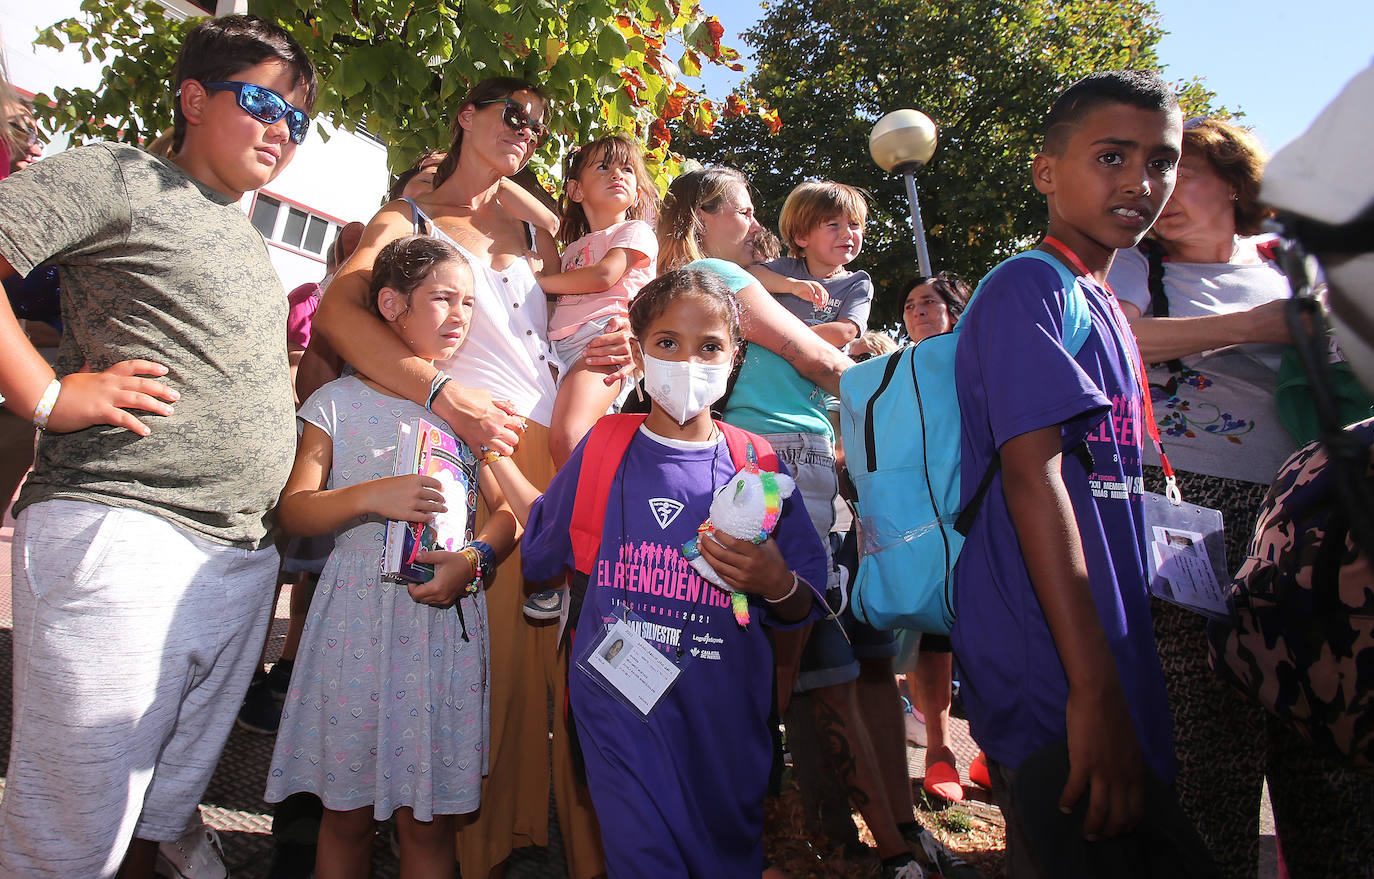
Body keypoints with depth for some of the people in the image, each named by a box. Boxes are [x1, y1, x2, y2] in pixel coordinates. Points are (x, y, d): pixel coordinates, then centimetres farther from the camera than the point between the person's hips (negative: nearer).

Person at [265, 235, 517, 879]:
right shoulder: (339, 402, 3)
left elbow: (506, 511, 5)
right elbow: (293, 509, -2)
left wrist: (473, 559, -14)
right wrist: (370, 497, -19)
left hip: (445, 620, 1)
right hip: (356, 619, -1)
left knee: (428, 819, 7)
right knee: (346, 812, 10)